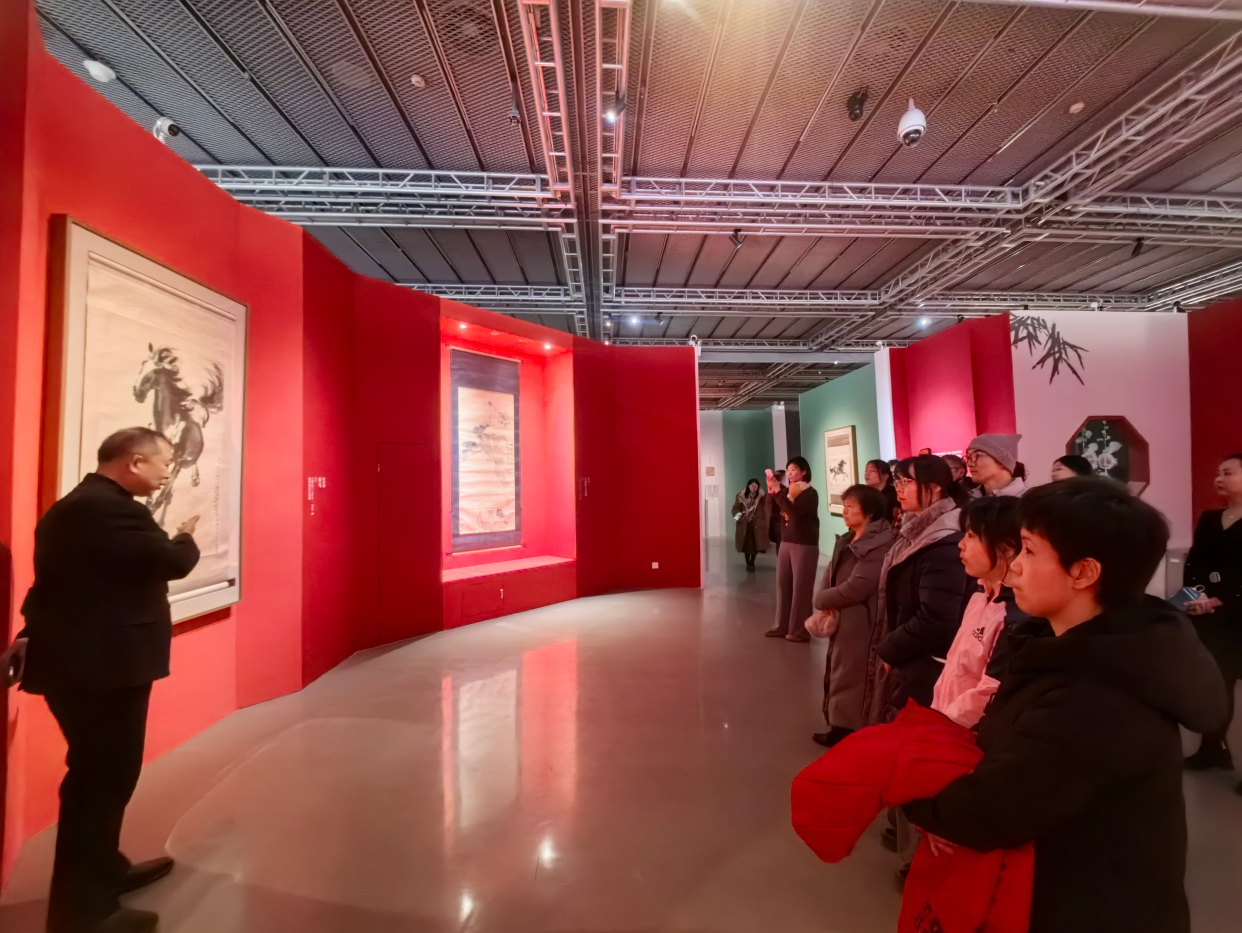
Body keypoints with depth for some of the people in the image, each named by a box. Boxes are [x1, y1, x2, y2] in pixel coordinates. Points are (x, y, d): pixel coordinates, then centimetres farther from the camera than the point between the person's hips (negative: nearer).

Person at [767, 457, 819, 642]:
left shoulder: (810, 493, -9)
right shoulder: (788, 491, 11)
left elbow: (794, 512, -24)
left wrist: (778, 491, -23)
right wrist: (771, 491, -9)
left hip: (805, 545, -6)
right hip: (786, 543, 6)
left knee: (801, 587, -2)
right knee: (783, 584, 6)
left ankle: (800, 630, 5)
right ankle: (782, 626, 15)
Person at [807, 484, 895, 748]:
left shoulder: (878, 545, -18)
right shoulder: (847, 541, 12)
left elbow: (854, 588, -22)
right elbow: (829, 575, 8)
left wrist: (821, 601, -8)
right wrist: (825, 607, -10)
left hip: (858, 625, -9)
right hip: (839, 621, 9)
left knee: (850, 678, 2)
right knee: (837, 675, 17)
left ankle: (850, 733, 17)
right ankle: (839, 727, 31)